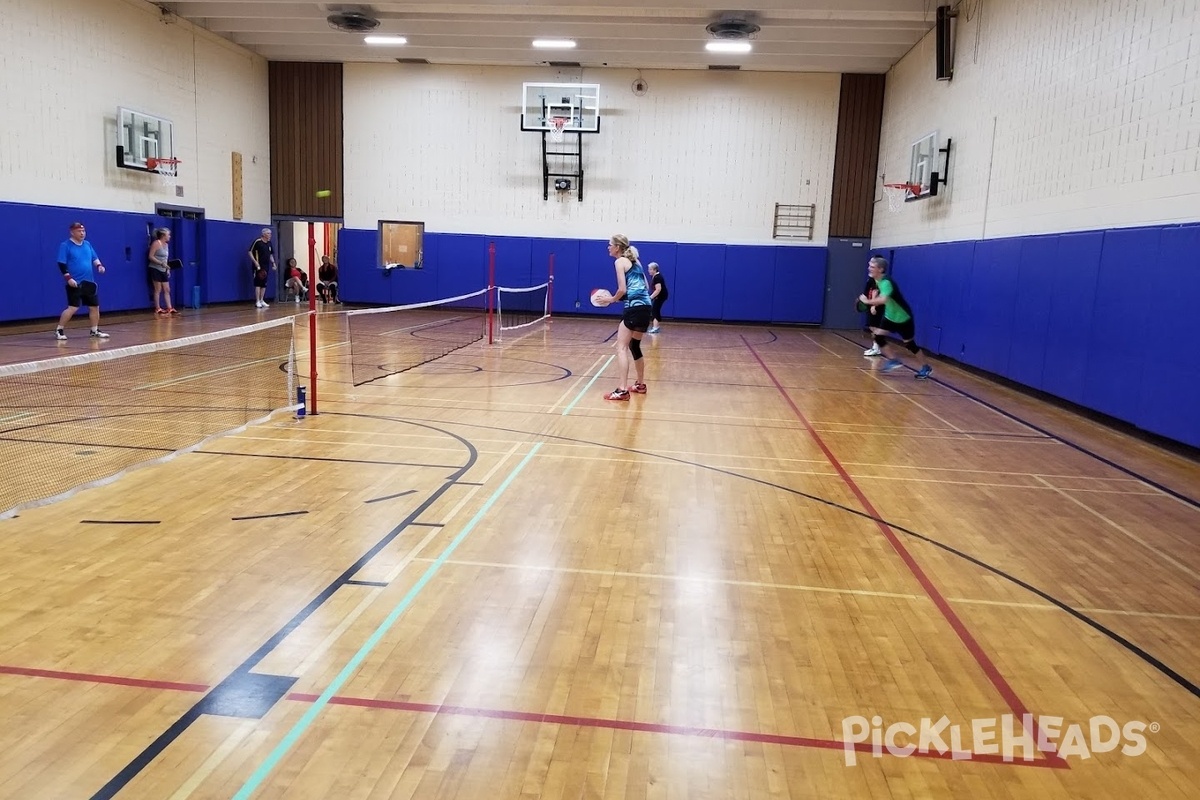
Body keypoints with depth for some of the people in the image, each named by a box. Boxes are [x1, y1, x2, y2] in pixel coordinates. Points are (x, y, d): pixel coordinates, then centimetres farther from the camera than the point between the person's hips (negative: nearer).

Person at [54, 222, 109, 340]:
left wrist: (99, 265, -1)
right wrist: (68, 278, -20)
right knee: (73, 307, -13)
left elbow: (94, 258, 21)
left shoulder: (87, 244, 13)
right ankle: (59, 330, -2)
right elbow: (61, 264, -11)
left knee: (95, 306, 9)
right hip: (75, 283, -7)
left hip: (89, 282, 7)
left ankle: (95, 331, 22)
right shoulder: (65, 246, -6)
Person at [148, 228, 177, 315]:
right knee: (158, 289, -5)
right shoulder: (156, 243, -11)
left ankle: (169, 308, 5)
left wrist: (168, 269, 12)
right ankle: (157, 309, 1)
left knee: (167, 290, 5)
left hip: (163, 270, 8)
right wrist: (161, 263, -24)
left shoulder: (166, 245, 14)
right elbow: (150, 257, -16)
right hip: (155, 269, -8)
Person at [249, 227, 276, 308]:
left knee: (264, 284, 10)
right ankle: (257, 302, -5)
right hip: (258, 267, -7)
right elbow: (250, 252, -11)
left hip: (266, 267, 7)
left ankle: (262, 301, 17)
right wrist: (255, 262, -18)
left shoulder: (269, 243, 12)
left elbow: (270, 254, 22)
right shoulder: (257, 241, -10)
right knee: (258, 283, -7)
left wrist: (273, 263, 11)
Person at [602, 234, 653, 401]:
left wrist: (612, 299, 6)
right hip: (646, 307, 9)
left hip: (634, 308, -9)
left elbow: (622, 289, -12)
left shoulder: (620, 262, -3)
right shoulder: (634, 262, 21)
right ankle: (640, 385, 33)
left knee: (621, 348, -9)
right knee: (634, 346, 23)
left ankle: (622, 390, -18)